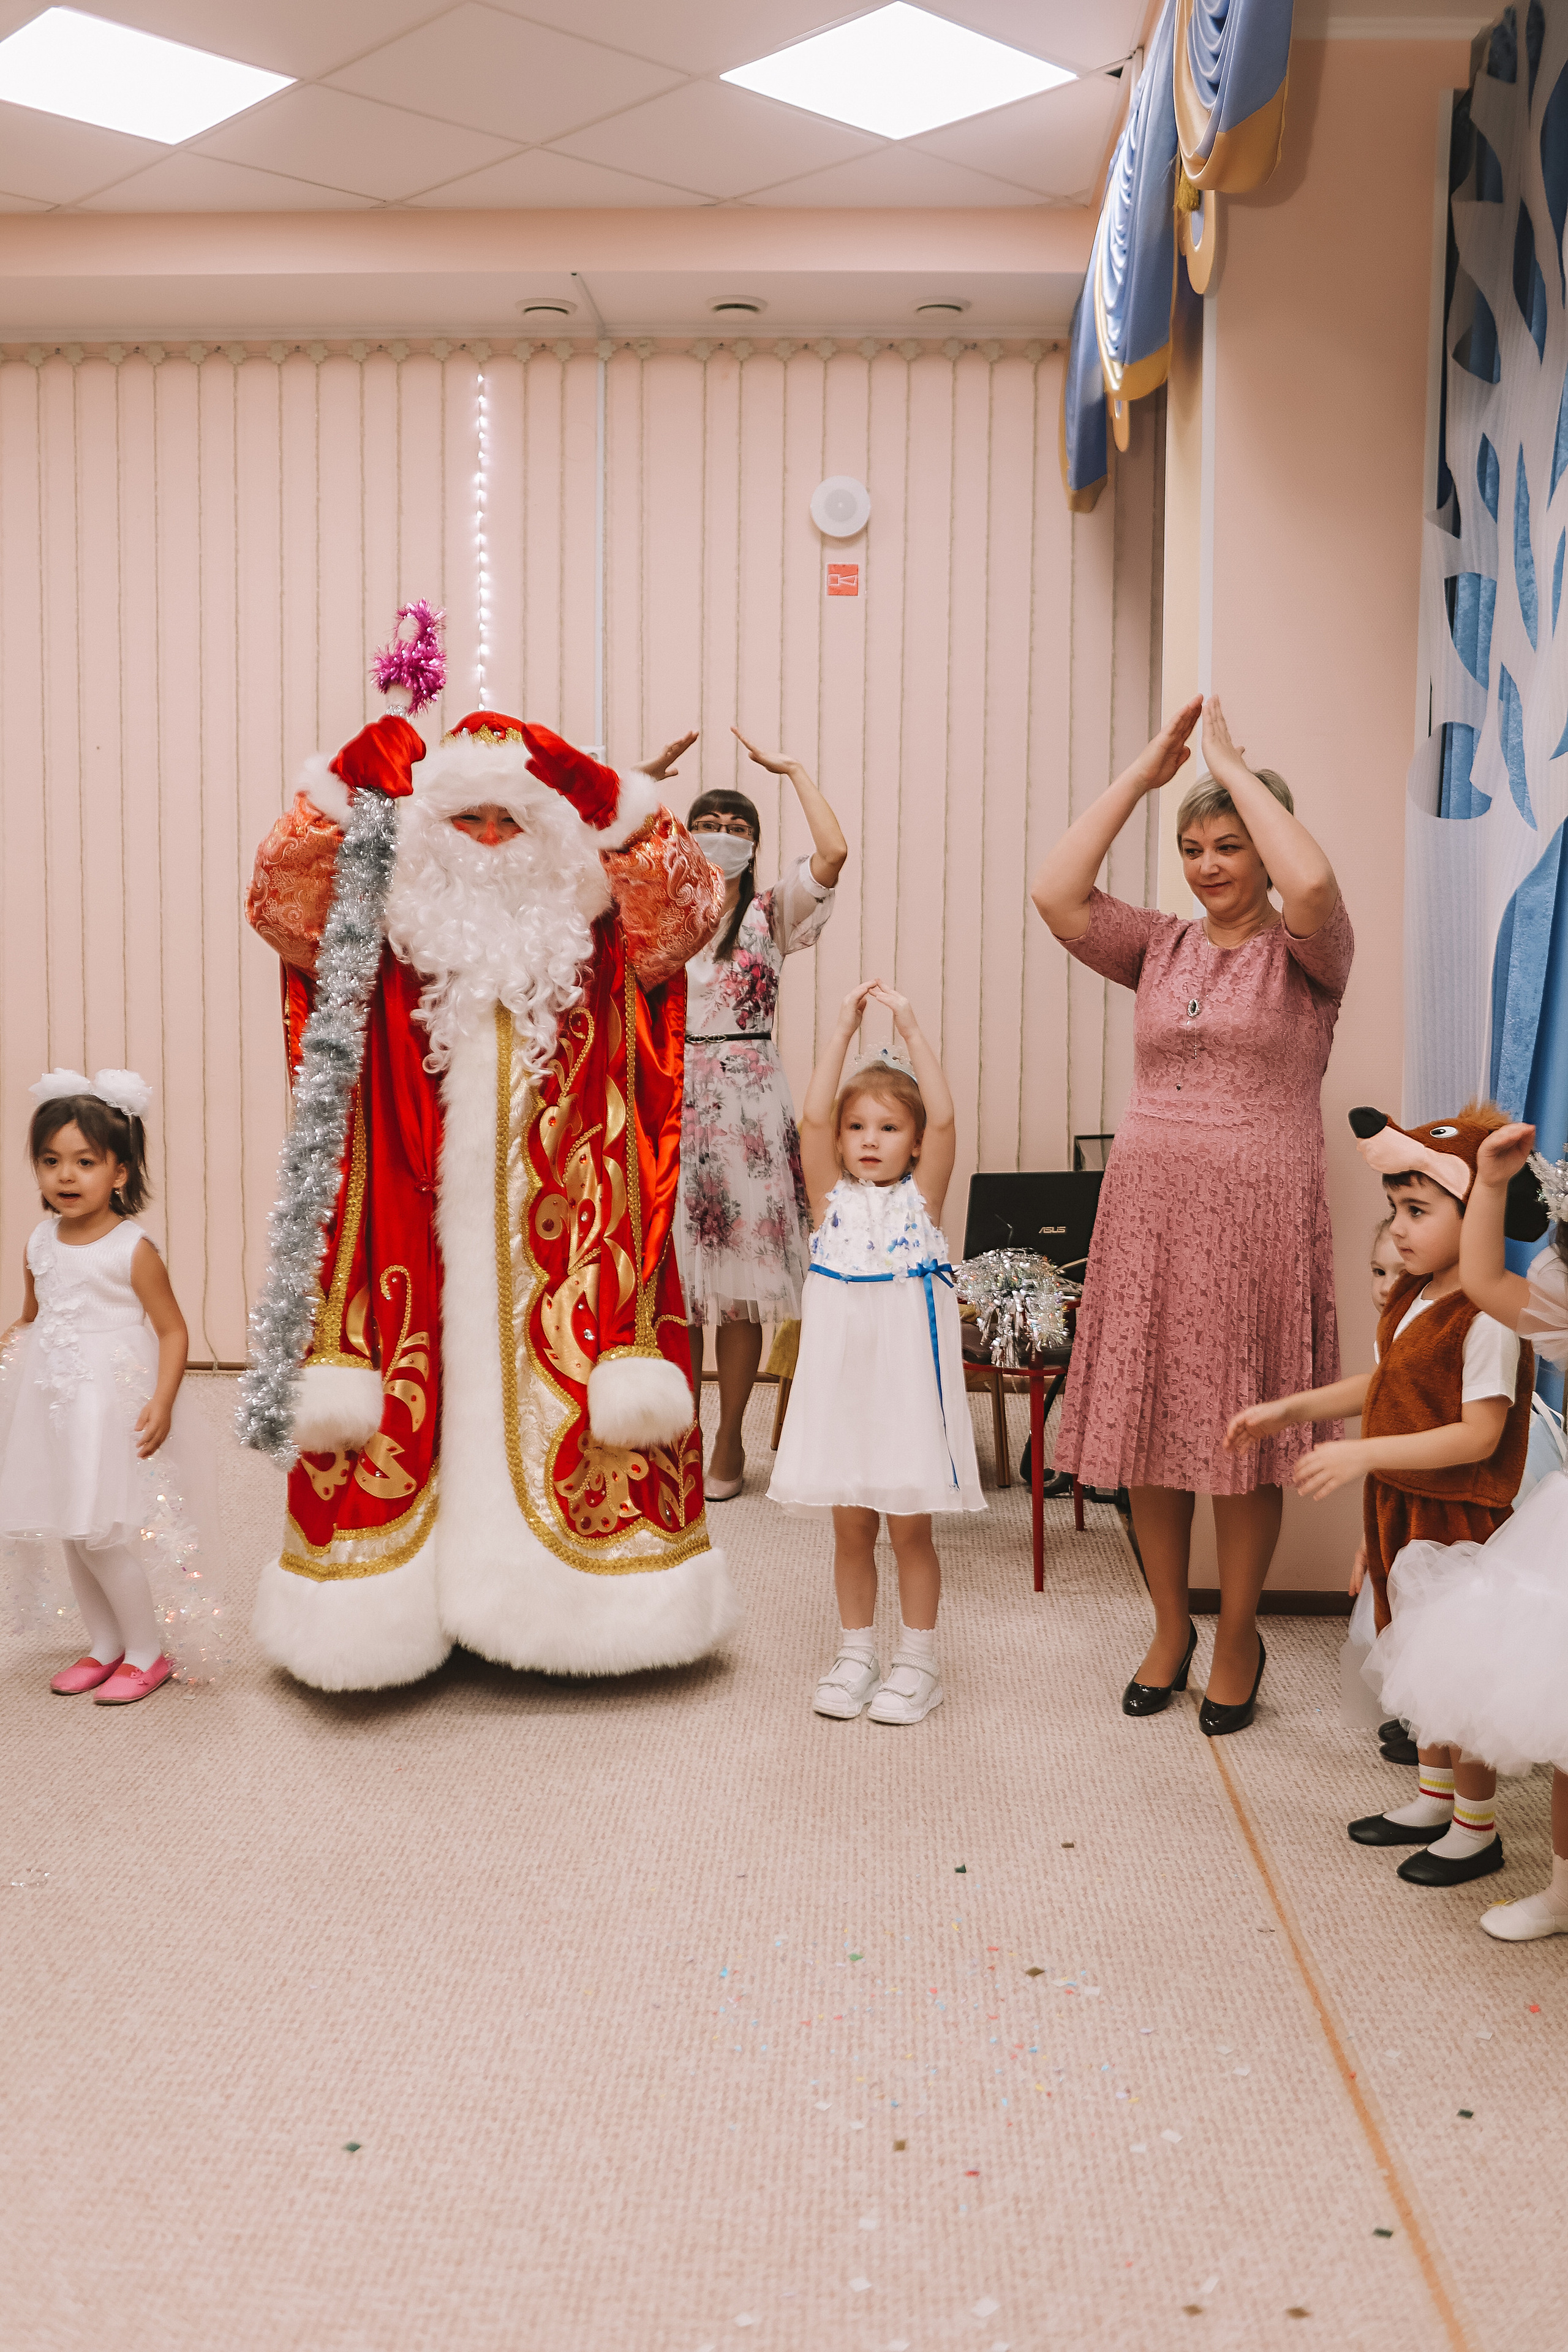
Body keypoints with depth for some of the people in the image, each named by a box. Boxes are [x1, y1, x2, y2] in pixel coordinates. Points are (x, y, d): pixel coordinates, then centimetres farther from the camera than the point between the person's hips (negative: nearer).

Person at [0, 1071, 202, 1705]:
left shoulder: (132, 1250, -13)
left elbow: (172, 1329, -11)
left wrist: (162, 1404, -21)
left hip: (112, 1406, -6)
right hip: (53, 1404, 7)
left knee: (101, 1534, -5)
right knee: (72, 1534, 14)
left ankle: (147, 1652, 13)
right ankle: (105, 1646, 30)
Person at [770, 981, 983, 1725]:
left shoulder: (922, 1197, -1)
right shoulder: (831, 1198, 2)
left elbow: (943, 1120, -15)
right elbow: (813, 1119, -11)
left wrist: (911, 1031, -18)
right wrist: (843, 1031, -14)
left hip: (908, 1381, -2)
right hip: (841, 1379, 2)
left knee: (910, 1528, 6)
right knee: (850, 1528, 11)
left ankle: (916, 1661, 18)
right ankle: (856, 1652, 25)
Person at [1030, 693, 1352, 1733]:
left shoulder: (1304, 952, -1)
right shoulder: (1161, 948, 9)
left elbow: (1313, 883, -24)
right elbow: (1056, 893, -5)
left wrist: (1233, 765, -12)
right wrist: (1144, 770, -3)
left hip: (1256, 1217, -4)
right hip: (1146, 1208, 4)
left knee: (1242, 1438, 5)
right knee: (1148, 1426, 9)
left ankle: (1238, 1637, 24)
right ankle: (1170, 1626, 28)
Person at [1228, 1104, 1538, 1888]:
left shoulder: (1486, 1316, -24)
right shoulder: (1411, 1295, 5)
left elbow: (1479, 1435, -27)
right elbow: (1382, 1383, 17)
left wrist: (1364, 1453, -30)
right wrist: (1290, 1410, 10)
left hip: (1457, 1519, -9)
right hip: (1400, 1505, 9)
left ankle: (1476, 1828, 21)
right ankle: (1435, 1797, 38)